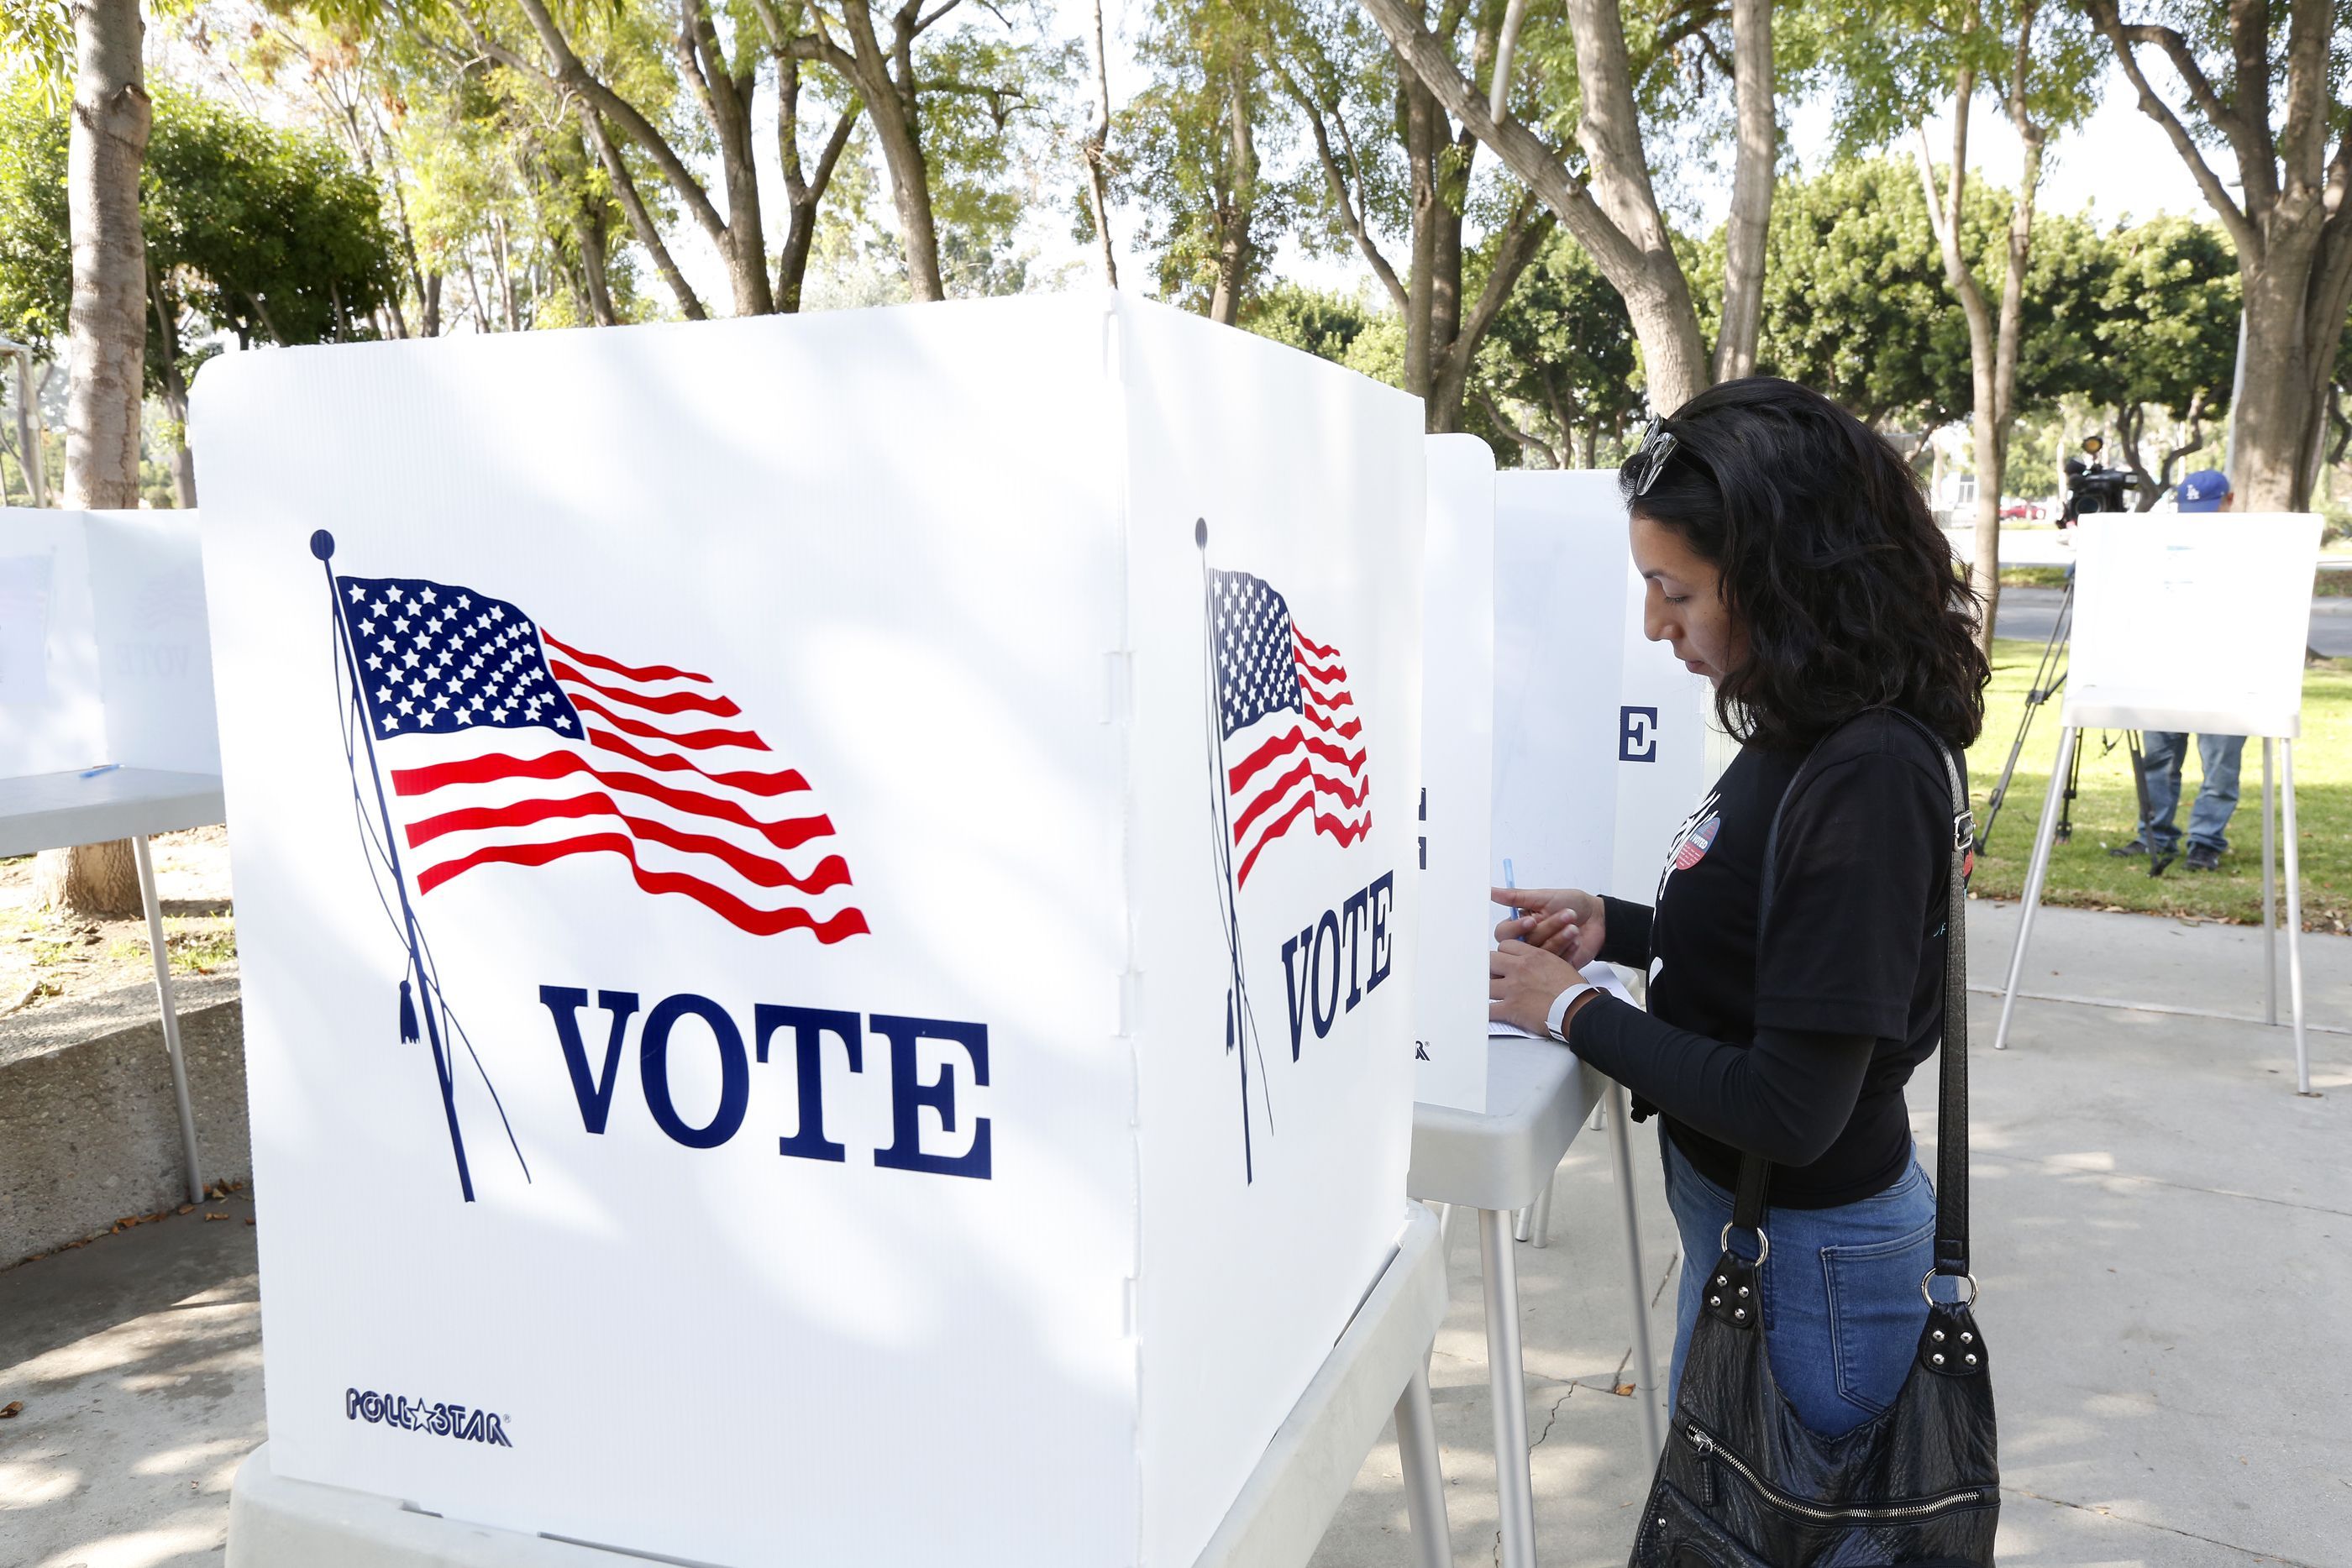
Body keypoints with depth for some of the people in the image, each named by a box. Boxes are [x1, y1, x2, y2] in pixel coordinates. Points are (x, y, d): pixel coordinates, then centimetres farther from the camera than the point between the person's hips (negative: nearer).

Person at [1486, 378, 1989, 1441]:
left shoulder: (1865, 780, -28)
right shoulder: (1803, 737, -1)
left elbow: (1792, 1111, -27)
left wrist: (1574, 1013, -18)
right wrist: (1616, 928, 1)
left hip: (1811, 1252, -9)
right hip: (1736, 1208, 9)